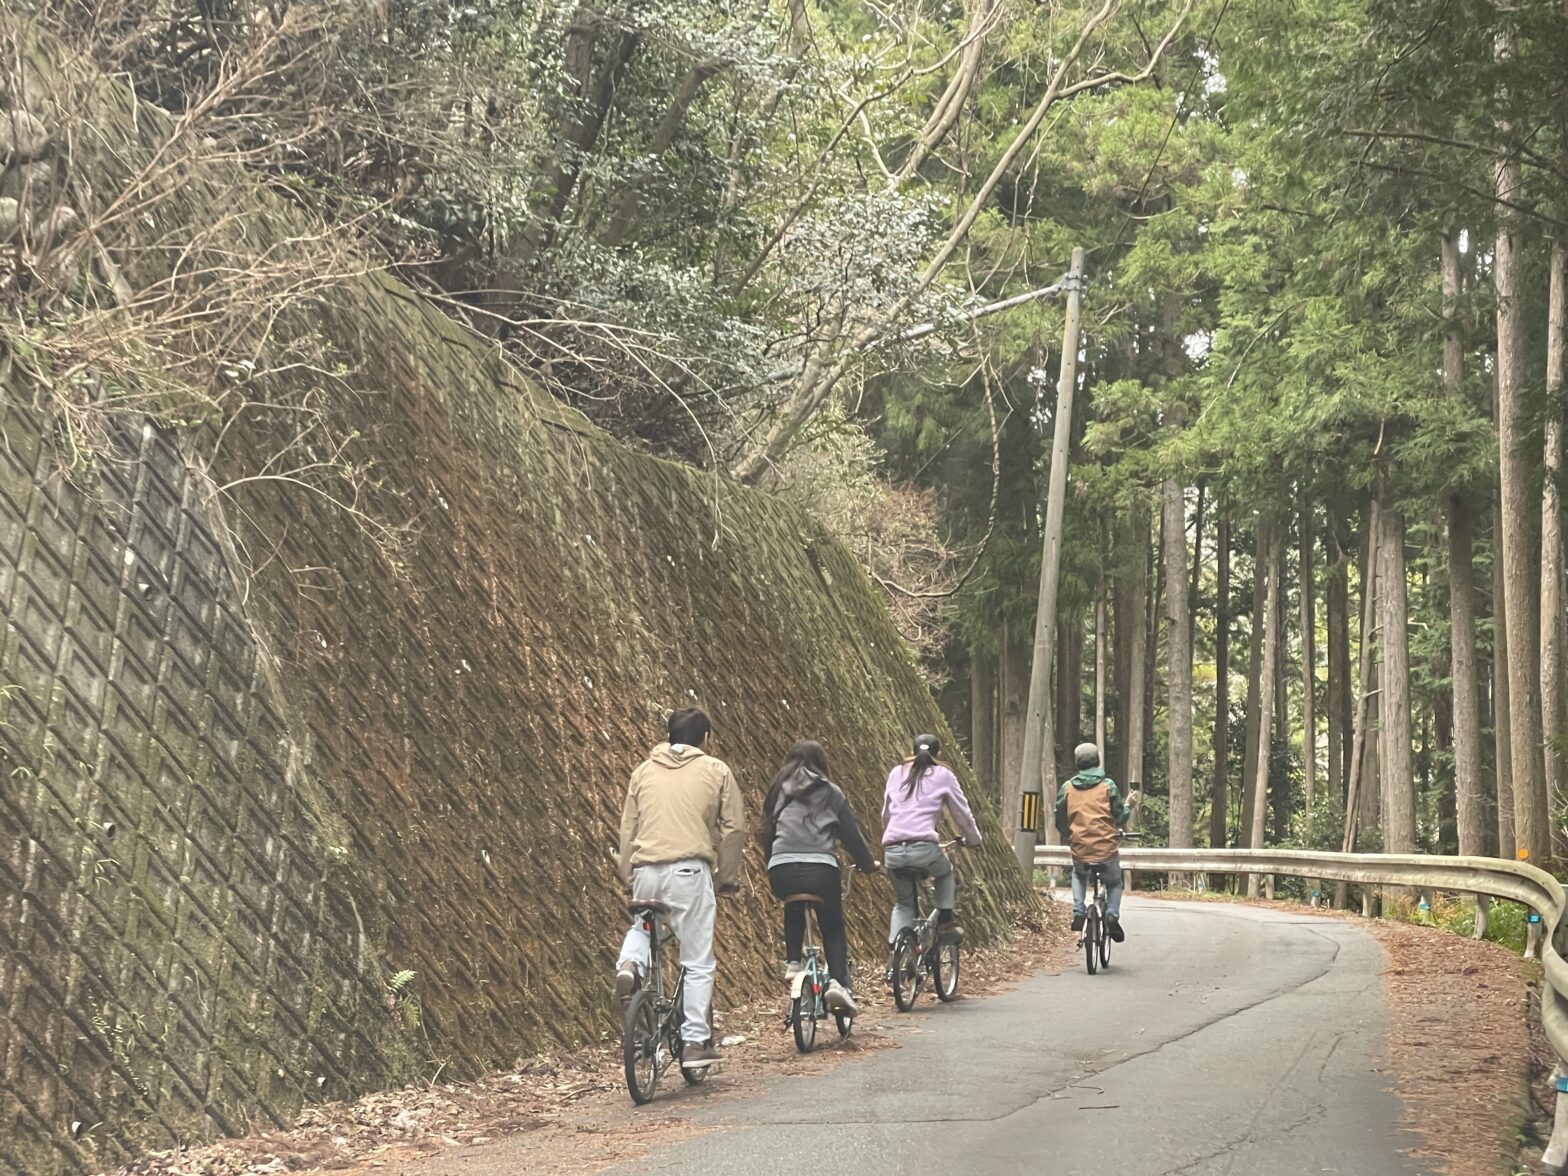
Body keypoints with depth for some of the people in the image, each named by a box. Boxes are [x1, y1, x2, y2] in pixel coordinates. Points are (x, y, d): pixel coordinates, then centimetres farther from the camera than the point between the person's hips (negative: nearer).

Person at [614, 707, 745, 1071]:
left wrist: (628, 874, 21)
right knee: (698, 962, 4)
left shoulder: (644, 770, 15)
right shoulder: (716, 770, 7)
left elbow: (628, 826, 15)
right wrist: (729, 877, 14)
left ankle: (629, 965, 3)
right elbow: (734, 828, 6)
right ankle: (696, 1042, 4)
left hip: (645, 870, 3)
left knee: (642, 924, 33)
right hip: (690, 870, -3)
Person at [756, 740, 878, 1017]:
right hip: (820, 870, -2)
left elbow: (767, 831, 22)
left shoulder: (778, 791, 17)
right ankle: (839, 981, -6)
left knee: (793, 910, 34)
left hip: (781, 872, 2)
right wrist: (867, 865, 29)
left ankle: (792, 962, 19)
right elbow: (851, 832, 15)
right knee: (833, 929, 14)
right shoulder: (829, 792, 11)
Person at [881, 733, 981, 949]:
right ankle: (946, 921, 16)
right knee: (946, 874, 30)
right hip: (923, 848, -3)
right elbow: (962, 812, 17)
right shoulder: (942, 775, 10)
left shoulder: (896, 773, 19)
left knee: (903, 902, 21)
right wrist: (973, 840, 33)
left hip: (892, 851, 3)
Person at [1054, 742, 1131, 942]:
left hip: (1079, 851, 1)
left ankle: (1078, 912, 15)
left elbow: (1060, 822, 8)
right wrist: (1127, 805, 21)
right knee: (1114, 882, 26)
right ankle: (1112, 914, 1)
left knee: (1079, 875, 34)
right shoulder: (1107, 785, -3)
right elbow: (1120, 818, 1)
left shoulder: (1067, 787, 2)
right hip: (1107, 850, -1)